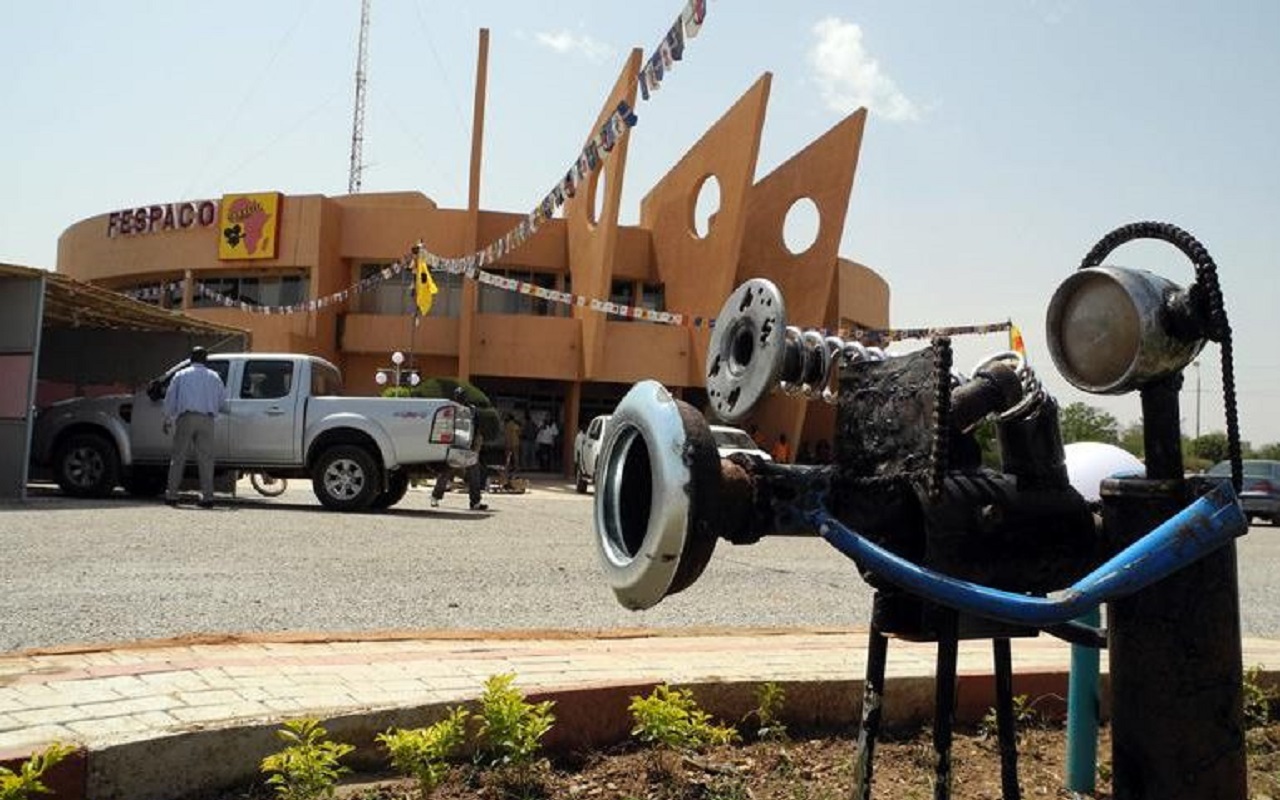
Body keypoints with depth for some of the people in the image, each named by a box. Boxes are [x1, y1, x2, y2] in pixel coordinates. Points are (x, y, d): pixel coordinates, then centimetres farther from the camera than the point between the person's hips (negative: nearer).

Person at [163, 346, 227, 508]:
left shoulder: (181, 375, 12)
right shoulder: (214, 376, 14)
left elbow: (170, 399, 9)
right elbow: (223, 403, 14)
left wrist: (167, 420, 17)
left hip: (186, 418, 0)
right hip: (206, 420, 1)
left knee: (178, 458, 3)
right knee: (206, 459, 0)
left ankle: (171, 495, 3)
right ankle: (207, 496, -3)